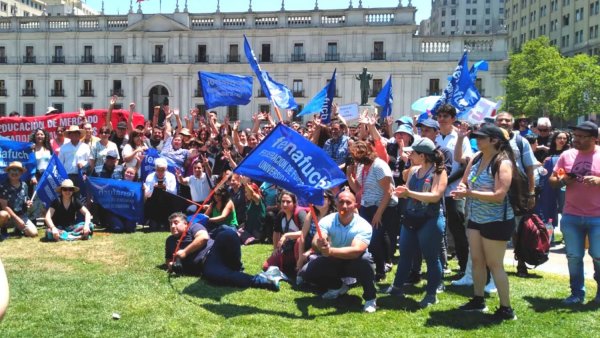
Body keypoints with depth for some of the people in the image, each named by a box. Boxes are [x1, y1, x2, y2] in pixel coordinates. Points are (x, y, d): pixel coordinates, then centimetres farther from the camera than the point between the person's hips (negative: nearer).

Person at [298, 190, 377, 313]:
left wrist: (330, 251, -56)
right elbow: (315, 243, -32)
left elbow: (356, 250, -41)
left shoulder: (363, 226, -25)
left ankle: (370, 298, -13)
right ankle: (338, 287, 11)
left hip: (354, 264, -3)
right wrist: (319, 245, -58)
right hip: (332, 262, 3)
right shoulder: (327, 221, -17)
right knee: (305, 273, -15)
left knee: (364, 259, -37)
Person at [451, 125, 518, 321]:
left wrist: (470, 193, -30)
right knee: (477, 261, 15)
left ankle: (506, 309, 10)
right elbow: (464, 182, 12)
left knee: (494, 265, -1)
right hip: (475, 218, 8)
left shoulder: (503, 163, -20)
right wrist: (462, 189, -12)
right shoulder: (476, 158, 3)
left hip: (497, 221, -8)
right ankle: (478, 301, 29)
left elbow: (499, 195, -28)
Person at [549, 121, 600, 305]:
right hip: (571, 217, 3)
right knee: (573, 257, 8)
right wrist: (562, 181, -11)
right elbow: (552, 180, 10)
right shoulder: (567, 155, 5)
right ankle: (577, 293, 20)